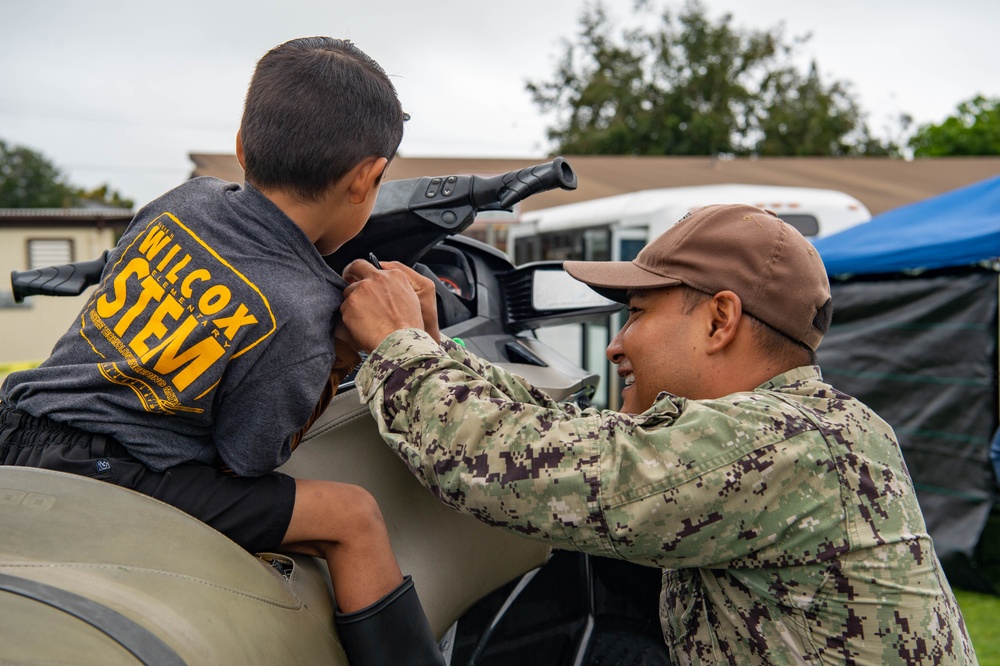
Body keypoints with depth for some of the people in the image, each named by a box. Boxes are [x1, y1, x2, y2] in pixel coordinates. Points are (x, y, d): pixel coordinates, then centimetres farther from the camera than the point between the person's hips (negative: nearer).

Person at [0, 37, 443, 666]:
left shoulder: (186, 199, 3)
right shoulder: (297, 318, -17)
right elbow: (245, 460, -10)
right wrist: (332, 368, 1)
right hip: (117, 476, -8)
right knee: (352, 517, -6)